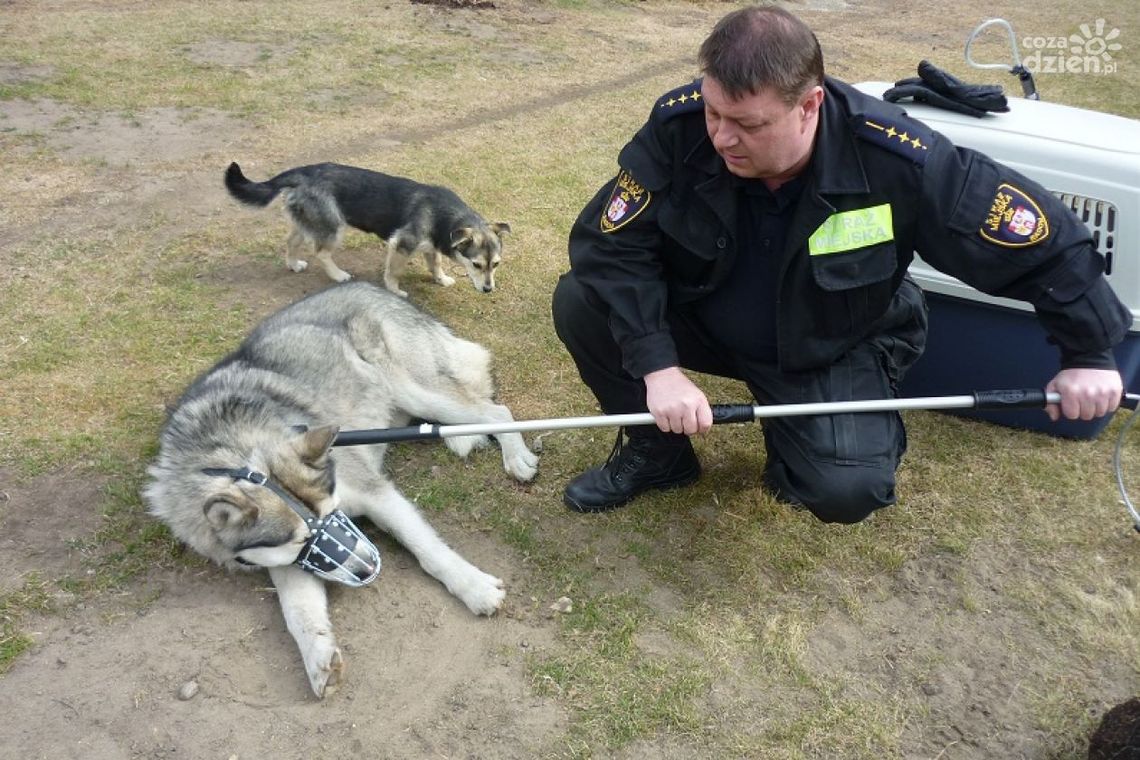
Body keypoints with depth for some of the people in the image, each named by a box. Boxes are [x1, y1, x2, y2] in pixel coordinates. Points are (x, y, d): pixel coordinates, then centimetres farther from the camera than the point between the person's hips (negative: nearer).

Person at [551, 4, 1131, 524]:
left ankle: (794, 433, 14)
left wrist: (1087, 352, -10)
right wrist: (657, 366, -33)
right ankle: (657, 450, 4)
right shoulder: (679, 123, -25)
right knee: (582, 303, -21)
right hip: (700, 318, 3)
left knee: (846, 490, -26)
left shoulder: (899, 161, -30)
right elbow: (610, 243, -23)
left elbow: (1045, 237, -18)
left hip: (832, 352, -2)